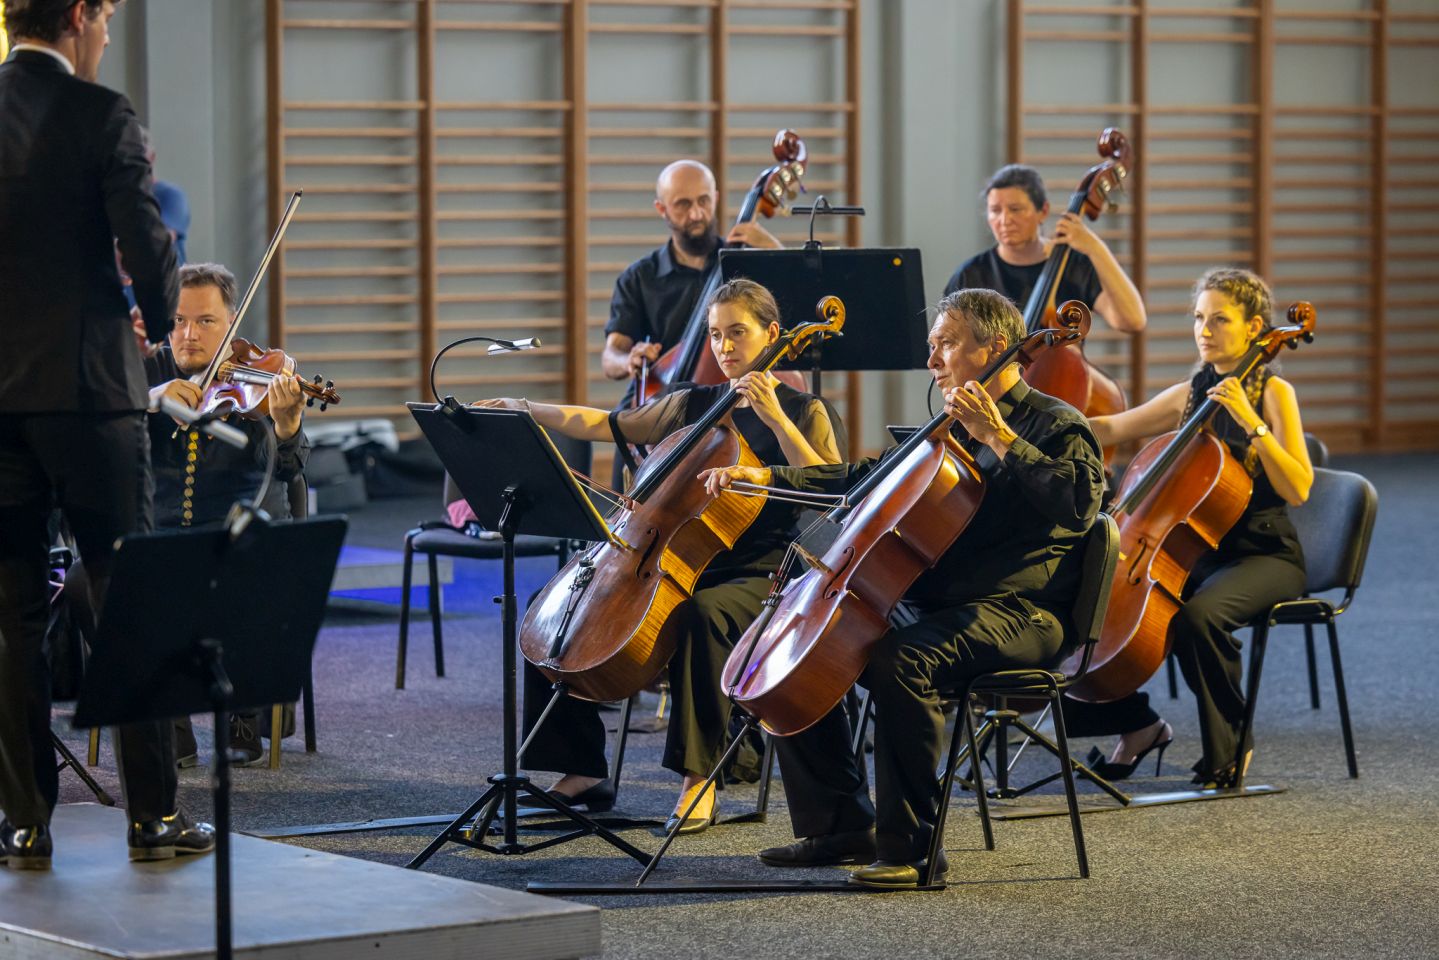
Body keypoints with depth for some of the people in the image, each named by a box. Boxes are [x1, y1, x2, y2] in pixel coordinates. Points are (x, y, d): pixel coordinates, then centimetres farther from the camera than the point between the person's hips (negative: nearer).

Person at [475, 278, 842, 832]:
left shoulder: (804, 412, 1)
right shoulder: (694, 406, 16)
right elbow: (607, 426, 15)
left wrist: (776, 418, -21)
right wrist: (526, 411, 6)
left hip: (760, 573, -6)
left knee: (702, 614, -40)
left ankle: (699, 777, -31)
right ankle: (583, 771, 0)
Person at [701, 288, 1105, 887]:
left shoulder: (1055, 425, -2)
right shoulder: (948, 433, 24)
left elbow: (1078, 501, -22)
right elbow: (866, 479, 31)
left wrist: (1000, 440, -21)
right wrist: (763, 476, 22)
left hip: (1018, 613, -9)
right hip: (928, 606, 9)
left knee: (898, 660, -36)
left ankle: (909, 845, -29)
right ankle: (842, 826, 3)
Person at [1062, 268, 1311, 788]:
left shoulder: (1273, 392, -6)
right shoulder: (1190, 394, 11)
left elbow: (1297, 489, -17)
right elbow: (1112, 428, 17)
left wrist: (1251, 422, -25)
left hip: (1264, 555, -6)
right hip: (1197, 551, 6)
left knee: (1197, 615, -36)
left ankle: (1229, 748, -14)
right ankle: (1137, 724, 7)